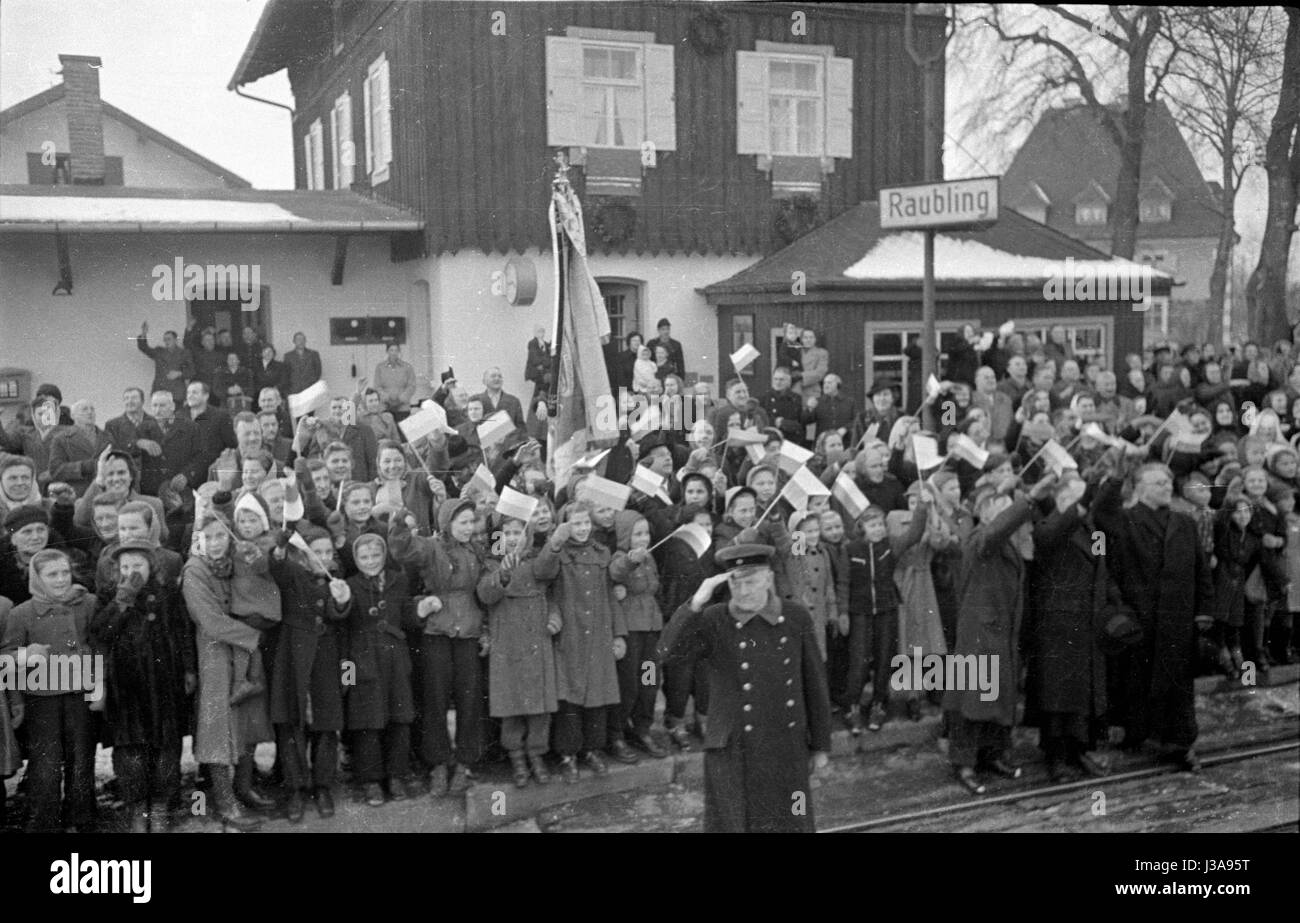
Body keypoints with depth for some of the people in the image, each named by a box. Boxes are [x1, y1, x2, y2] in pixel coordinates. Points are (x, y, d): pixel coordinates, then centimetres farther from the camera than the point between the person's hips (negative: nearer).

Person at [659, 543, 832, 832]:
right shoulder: (714, 621, -8)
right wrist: (697, 602, -31)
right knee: (733, 824, 8)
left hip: (786, 753, 2)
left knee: (790, 825, 12)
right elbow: (669, 653, -23)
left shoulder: (796, 618, -2)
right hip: (732, 754, -2)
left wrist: (820, 744, 8)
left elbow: (814, 684, 4)